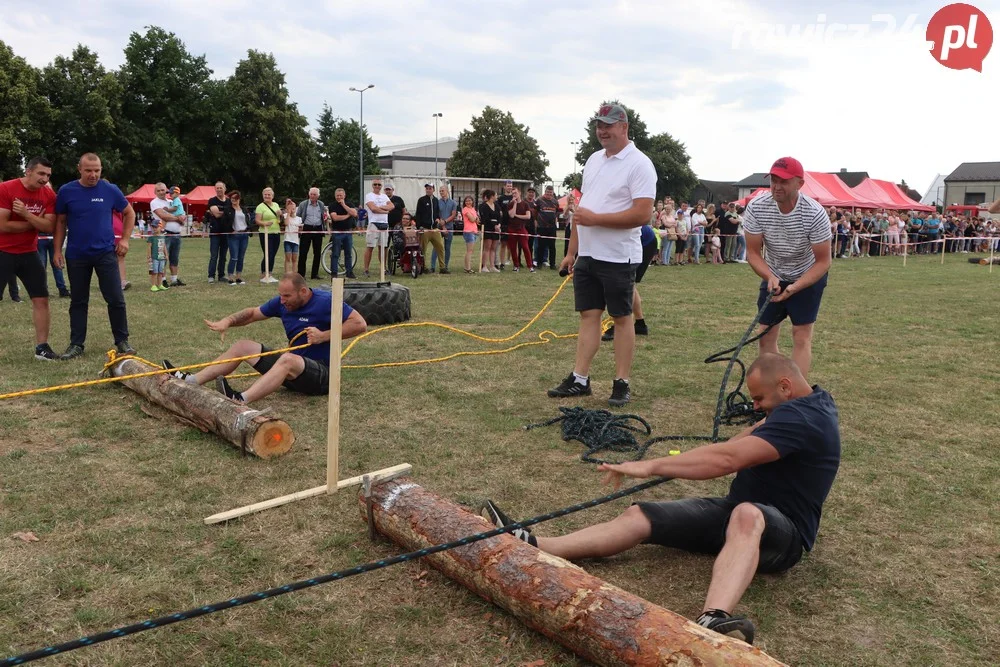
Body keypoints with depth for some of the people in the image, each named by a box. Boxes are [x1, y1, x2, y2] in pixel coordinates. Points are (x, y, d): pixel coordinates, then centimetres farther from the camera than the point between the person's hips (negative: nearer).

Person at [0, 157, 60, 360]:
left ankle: (41, 347, 9)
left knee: (41, 299, 1)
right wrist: (35, 223, -13)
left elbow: (50, 227, -11)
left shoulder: (48, 195, -1)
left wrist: (27, 214, -24)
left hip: (29, 253, 5)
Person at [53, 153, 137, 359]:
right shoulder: (66, 191, -2)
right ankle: (76, 345, 16)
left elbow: (129, 213, 11)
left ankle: (122, 341, 9)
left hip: (106, 253, -1)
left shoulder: (110, 190, -2)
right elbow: (60, 222, 6)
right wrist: (57, 250, 1)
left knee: (116, 299, -3)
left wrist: (125, 239, 3)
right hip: (76, 255, 1)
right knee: (78, 301, 9)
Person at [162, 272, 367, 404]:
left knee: (288, 359, -40)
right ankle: (192, 380, -6)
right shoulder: (282, 303, 6)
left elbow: (360, 324, -21)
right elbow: (253, 313, 18)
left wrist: (324, 336, -24)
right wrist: (228, 320, -1)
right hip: (293, 370, 8)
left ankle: (241, 400, -59)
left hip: (322, 373, -8)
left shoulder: (326, 302, -15)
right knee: (242, 347, 5)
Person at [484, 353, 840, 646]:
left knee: (747, 516, -46)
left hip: (780, 531, -9)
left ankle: (712, 621, -70)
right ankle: (530, 547, -24)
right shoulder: (808, 400, 11)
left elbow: (727, 459, -32)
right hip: (734, 510, 9)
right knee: (639, 516, -11)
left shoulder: (803, 418, -21)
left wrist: (650, 467, -31)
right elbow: (754, 434, 29)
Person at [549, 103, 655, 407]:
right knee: (588, 315, 9)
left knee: (622, 318, 2)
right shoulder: (593, 160, 14)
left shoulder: (639, 164, -10)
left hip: (618, 257, -7)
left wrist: (595, 218, -19)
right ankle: (579, 379, 14)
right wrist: (572, 250, 15)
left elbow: (642, 214, -20)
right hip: (587, 254, 7)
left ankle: (622, 384, 9)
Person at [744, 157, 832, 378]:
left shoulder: (815, 214, -28)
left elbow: (823, 262, -21)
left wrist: (794, 288, -33)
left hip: (809, 277, -3)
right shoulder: (756, 208, -22)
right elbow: (753, 252, -13)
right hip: (772, 276, 3)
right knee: (767, 335, 4)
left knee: (801, 337, -8)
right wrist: (771, 277, -30)